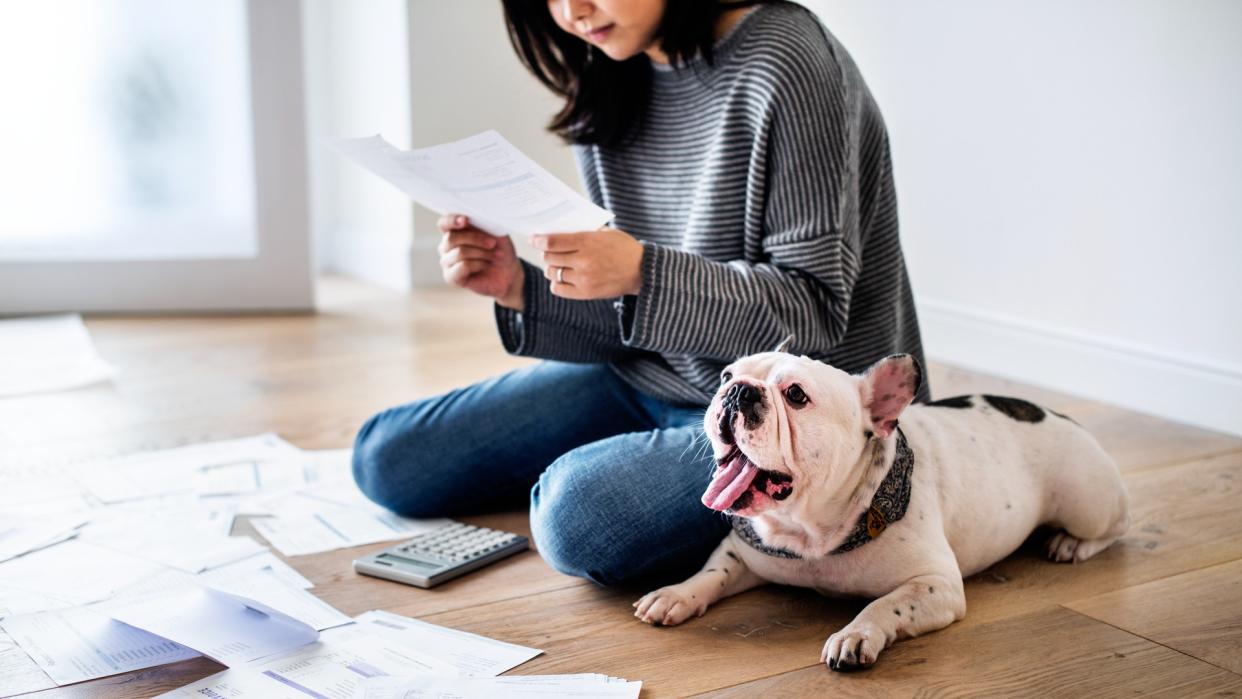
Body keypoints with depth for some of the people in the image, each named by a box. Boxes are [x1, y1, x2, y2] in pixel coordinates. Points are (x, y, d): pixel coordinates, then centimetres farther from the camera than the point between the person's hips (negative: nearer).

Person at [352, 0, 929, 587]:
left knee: (582, 508, -34)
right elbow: (634, 320, 6)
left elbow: (815, 308, -19)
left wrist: (641, 273, -31)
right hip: (649, 383, 8)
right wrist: (522, 290, -13)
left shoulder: (784, 64, -19)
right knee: (389, 456, 6)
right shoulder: (605, 89, 3)